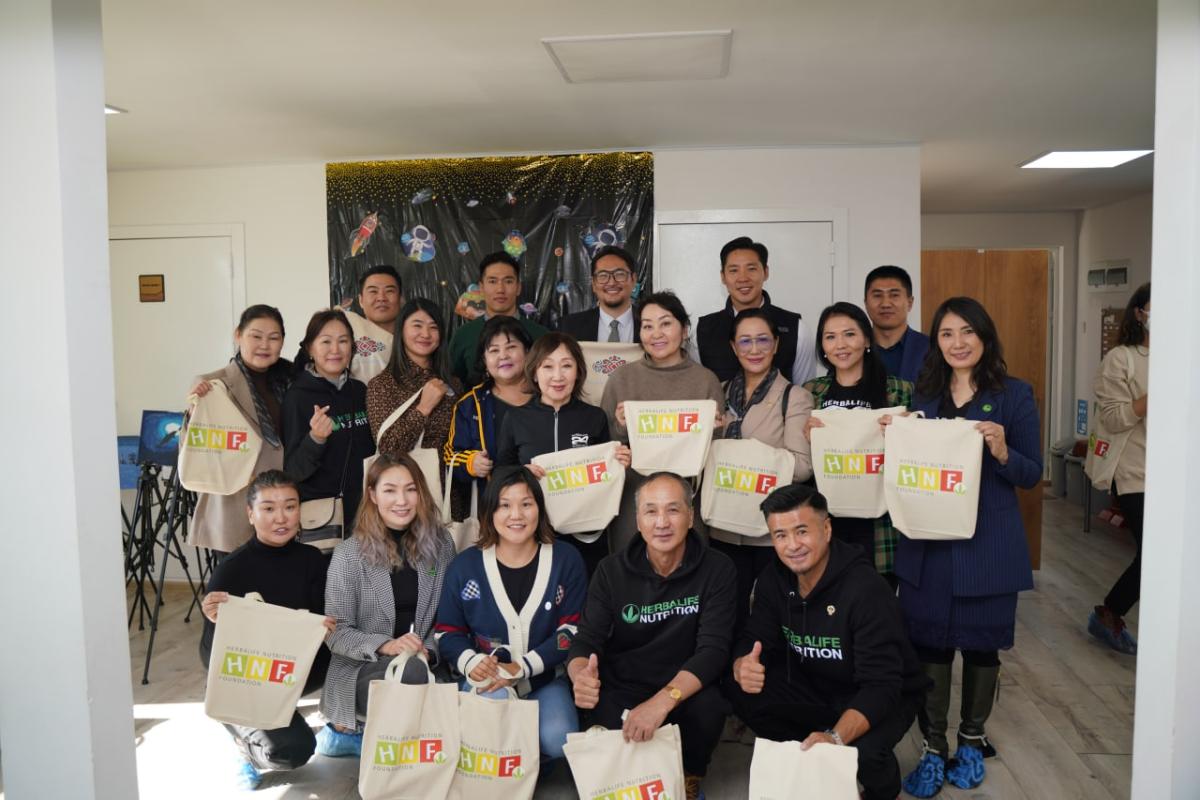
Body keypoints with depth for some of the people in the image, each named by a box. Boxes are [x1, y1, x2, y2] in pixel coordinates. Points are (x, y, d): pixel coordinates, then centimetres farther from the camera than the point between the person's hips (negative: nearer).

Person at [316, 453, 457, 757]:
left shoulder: (441, 543, 3)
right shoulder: (349, 554, -5)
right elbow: (337, 633, -8)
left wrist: (429, 649, -12)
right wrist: (385, 646, -24)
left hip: (422, 664, 5)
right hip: (357, 672, -5)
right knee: (411, 671, -36)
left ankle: (352, 735, 5)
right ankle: (350, 729, -3)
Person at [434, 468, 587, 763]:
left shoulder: (566, 559, 0)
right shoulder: (465, 565, 2)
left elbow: (572, 630, -4)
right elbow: (448, 633, 7)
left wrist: (521, 668, -15)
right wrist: (471, 662, -16)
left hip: (546, 680, 0)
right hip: (486, 682, 1)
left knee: (557, 740, -28)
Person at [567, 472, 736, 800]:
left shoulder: (717, 569, -10)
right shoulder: (612, 571, -5)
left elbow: (713, 648, -19)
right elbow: (586, 639, -8)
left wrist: (663, 700, -36)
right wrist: (581, 676, -34)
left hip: (685, 690, 0)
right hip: (622, 689, 1)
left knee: (707, 708, -32)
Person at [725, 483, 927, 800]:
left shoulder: (867, 590, -28)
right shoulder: (774, 578, -9)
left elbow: (882, 686, -32)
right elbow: (753, 639, -6)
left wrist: (836, 736, -49)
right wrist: (743, 666, -32)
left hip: (884, 698, -5)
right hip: (815, 687, 5)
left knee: (862, 753, -35)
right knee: (739, 691, -17)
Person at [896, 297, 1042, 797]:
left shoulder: (1014, 395, -3)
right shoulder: (923, 395, 7)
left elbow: (1032, 475, -3)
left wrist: (1002, 452, -22)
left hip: (987, 543, -2)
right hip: (927, 540, 2)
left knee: (981, 642, 11)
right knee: (928, 642, 5)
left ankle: (972, 741, 32)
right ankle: (933, 748, 19)